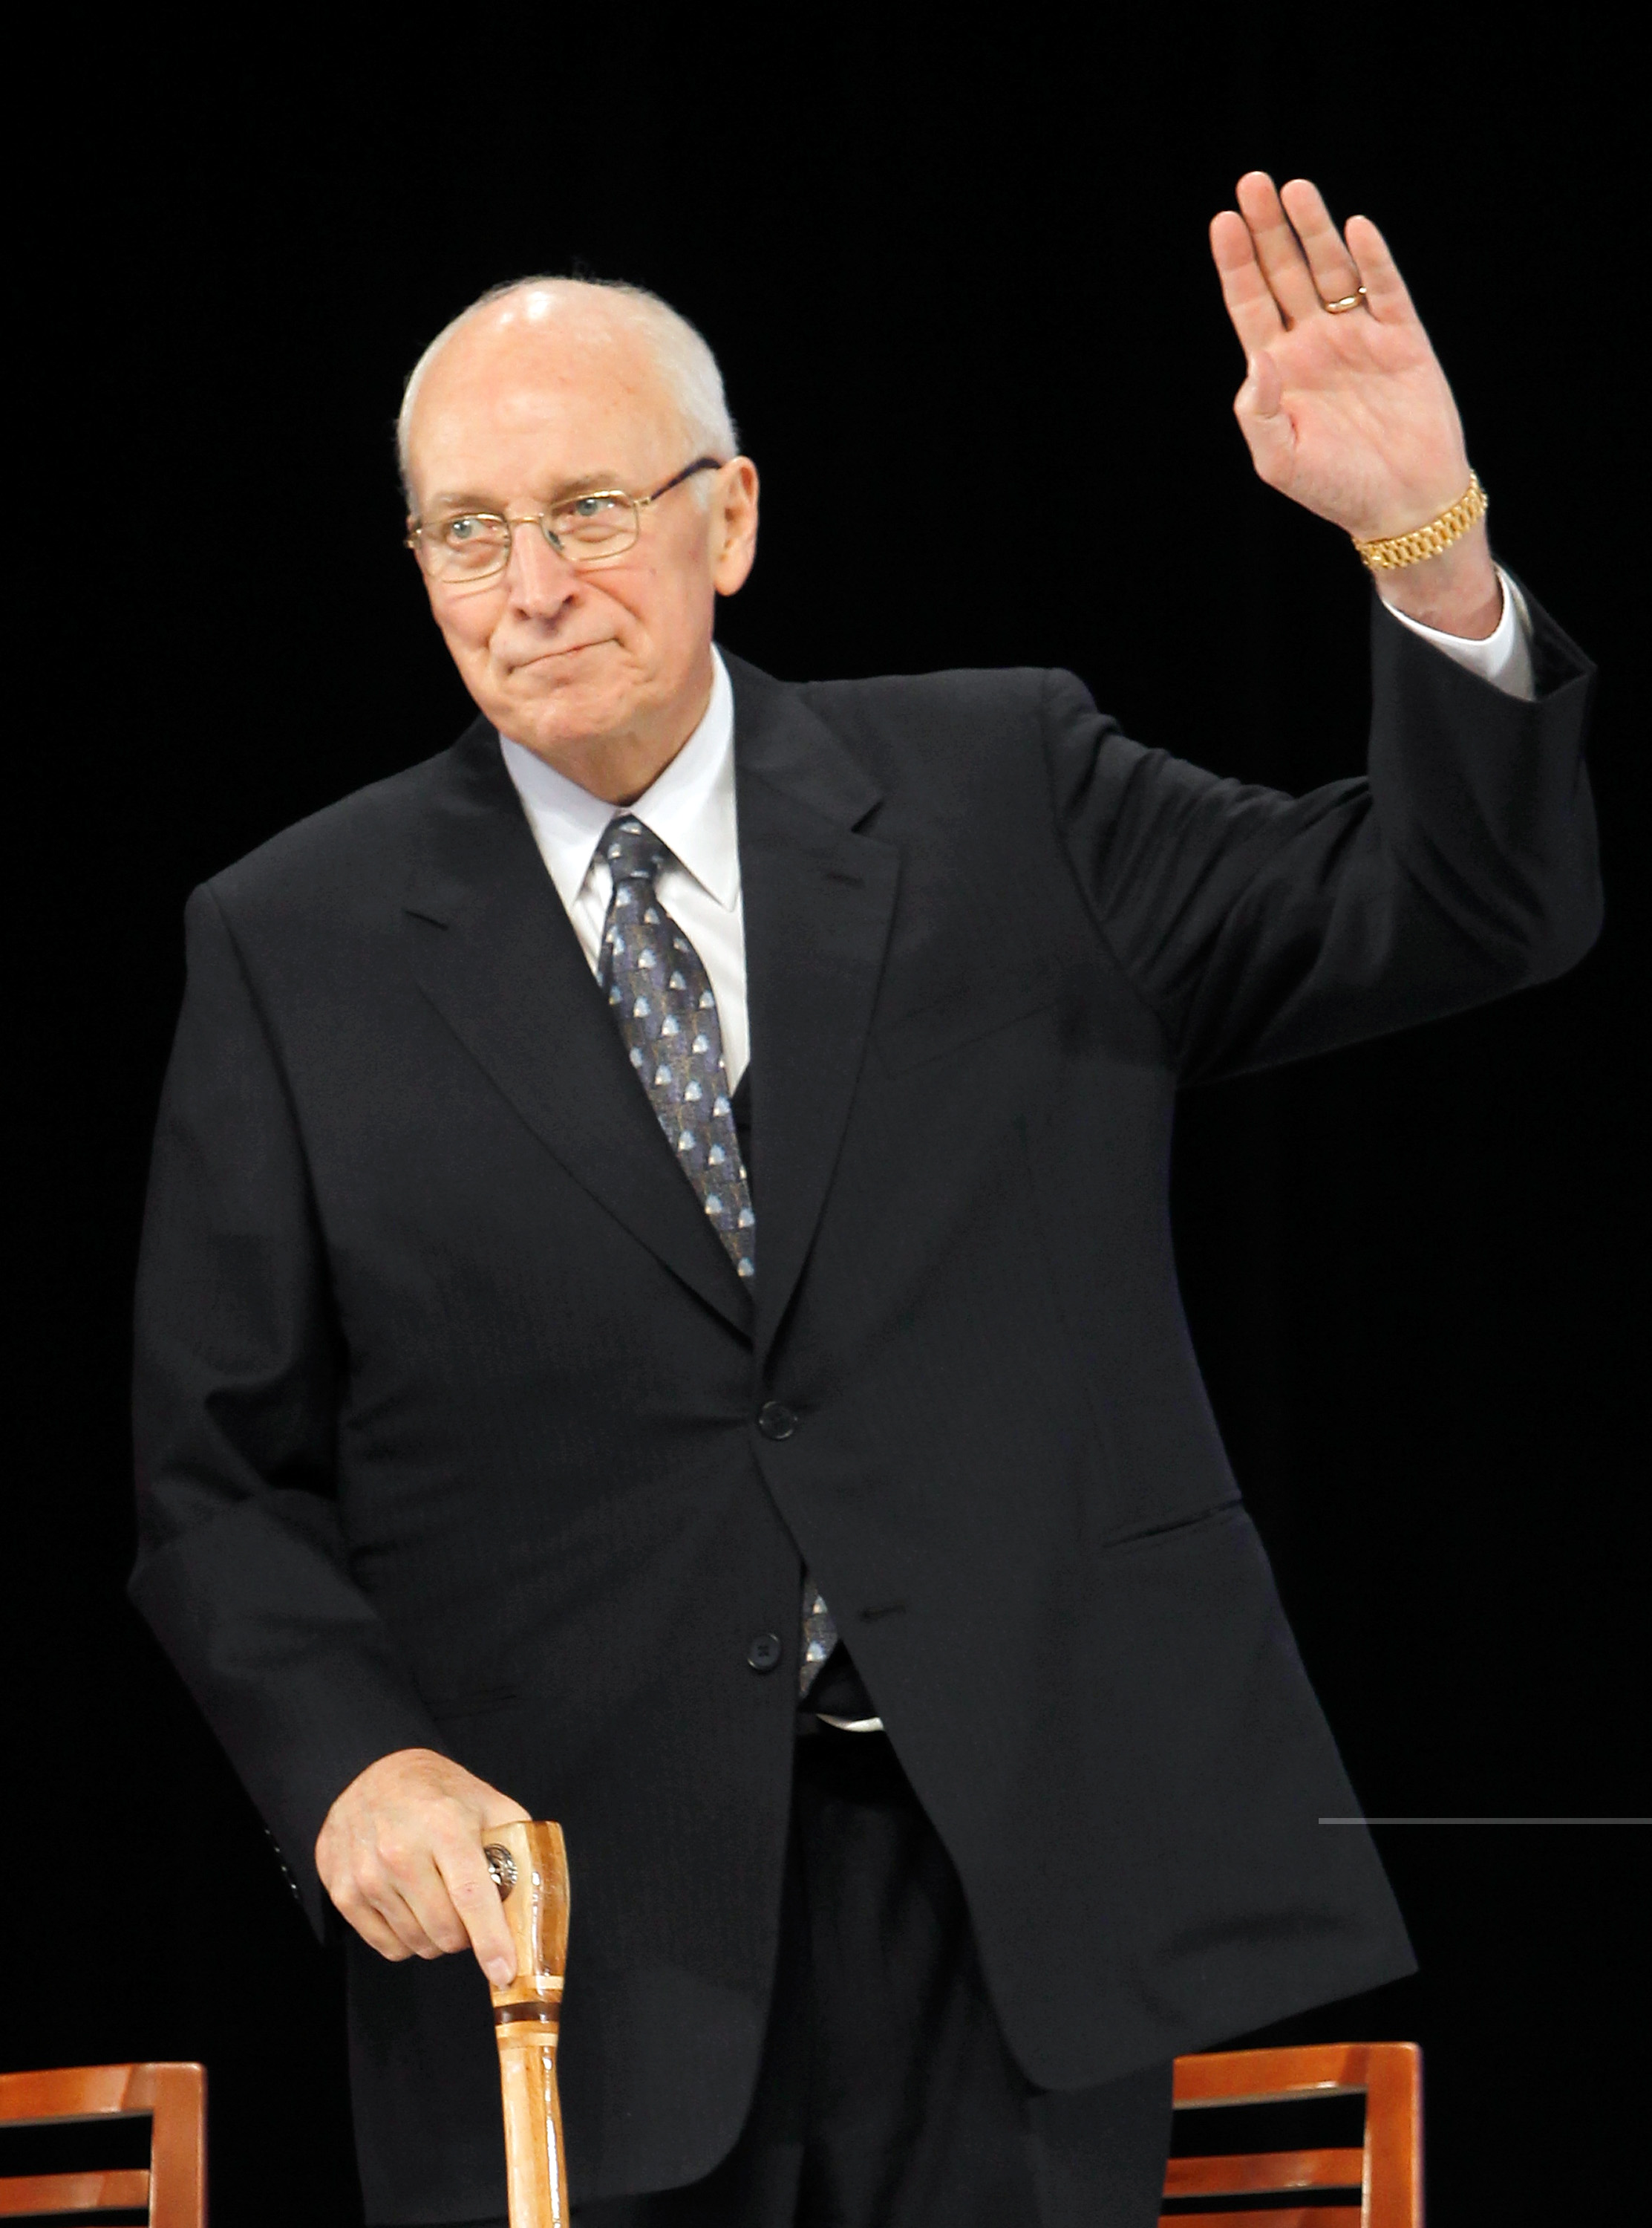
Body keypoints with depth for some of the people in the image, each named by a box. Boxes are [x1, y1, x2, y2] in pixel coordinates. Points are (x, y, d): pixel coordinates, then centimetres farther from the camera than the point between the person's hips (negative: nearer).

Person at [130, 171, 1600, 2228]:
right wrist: (356, 1764, -13)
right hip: (564, 1911, -1)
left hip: (1023, 1884, 1)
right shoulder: (297, 950, 4)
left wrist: (1431, 548, -16)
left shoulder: (1007, 800, 6)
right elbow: (218, 1477, 5)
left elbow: (1471, 919, 1)